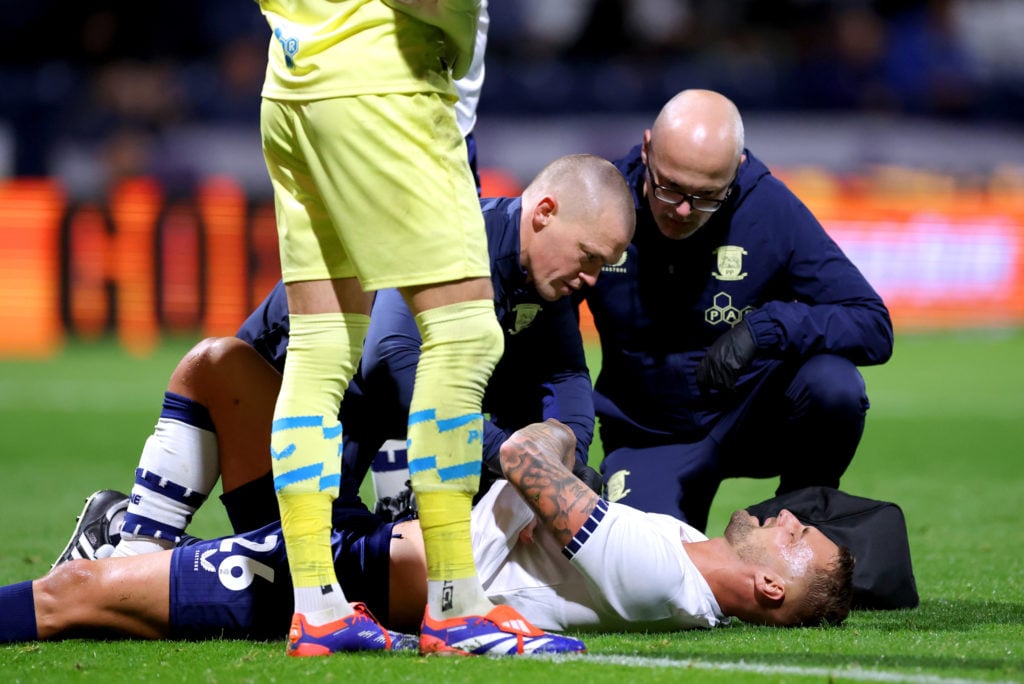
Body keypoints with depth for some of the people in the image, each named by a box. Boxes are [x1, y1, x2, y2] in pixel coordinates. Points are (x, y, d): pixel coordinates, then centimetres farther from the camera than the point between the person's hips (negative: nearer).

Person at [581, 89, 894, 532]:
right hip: (649, 441, 0)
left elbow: (874, 327, -19)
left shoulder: (769, 209, -16)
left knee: (833, 385, -30)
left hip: (753, 421, 0)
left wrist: (766, 328, -35)